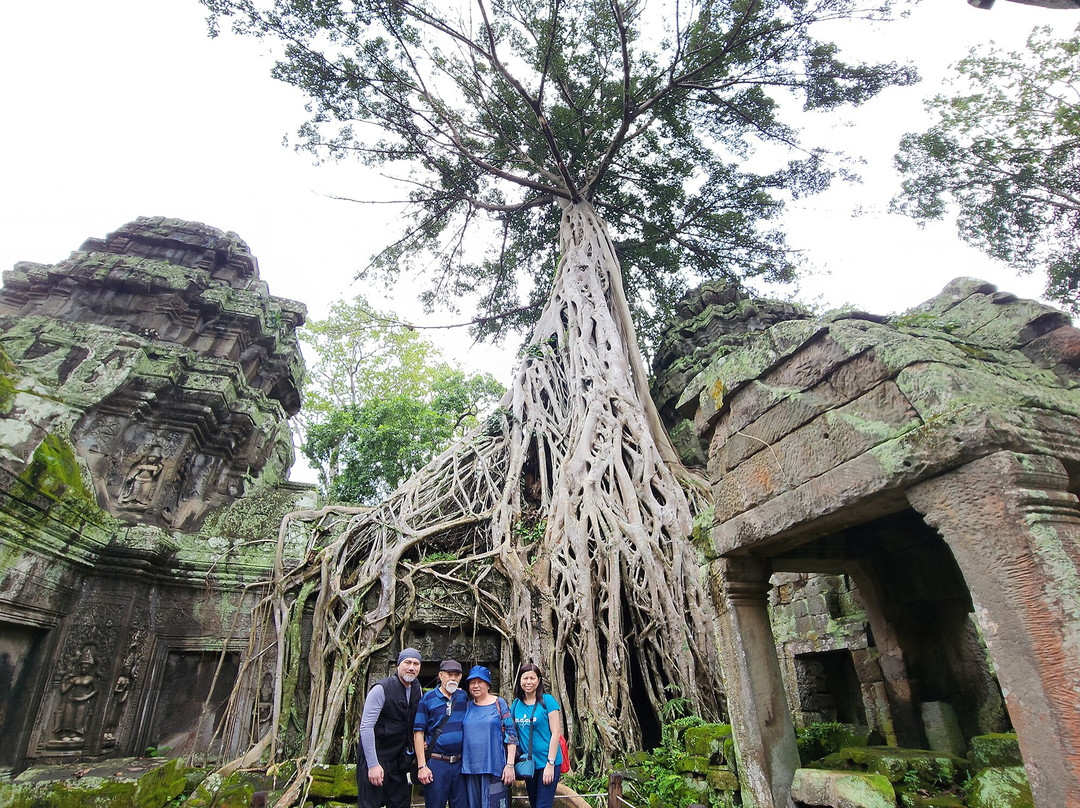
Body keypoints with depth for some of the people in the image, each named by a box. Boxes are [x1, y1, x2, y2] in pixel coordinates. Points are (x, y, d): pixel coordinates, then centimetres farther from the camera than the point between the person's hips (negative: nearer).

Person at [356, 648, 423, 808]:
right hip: (374, 758, -6)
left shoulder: (417, 689, 3)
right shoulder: (381, 689, -17)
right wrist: (373, 764, -21)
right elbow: (366, 727, -19)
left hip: (398, 759, 6)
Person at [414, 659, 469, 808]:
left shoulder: (463, 696, 6)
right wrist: (421, 766, -11)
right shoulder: (428, 698, -4)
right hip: (436, 763, -3)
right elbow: (418, 732, -6)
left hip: (460, 762, 3)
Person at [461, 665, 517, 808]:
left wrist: (510, 765, -10)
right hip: (470, 768, 3)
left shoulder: (499, 703, -1)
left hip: (494, 767, -3)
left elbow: (511, 735, -3)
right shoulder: (467, 706, 8)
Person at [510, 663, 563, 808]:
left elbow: (556, 733, -12)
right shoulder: (517, 703, 4)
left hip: (547, 763, -5)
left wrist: (550, 764, -16)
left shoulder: (547, 701, -11)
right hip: (527, 763, 5)